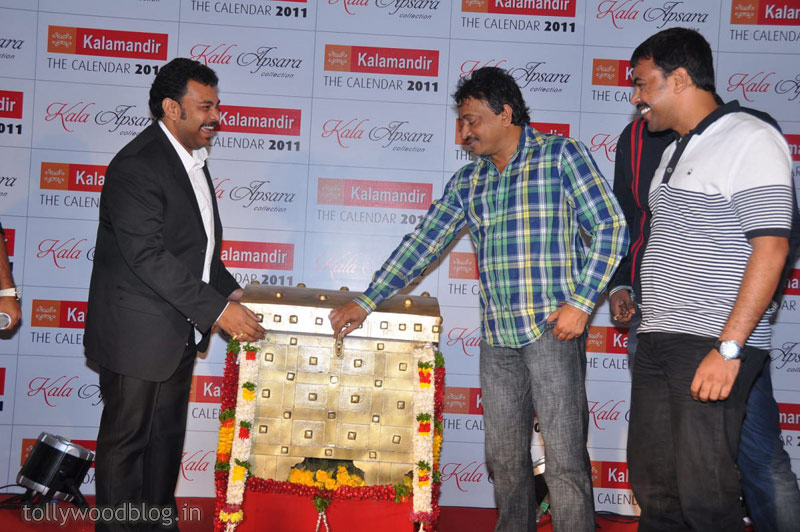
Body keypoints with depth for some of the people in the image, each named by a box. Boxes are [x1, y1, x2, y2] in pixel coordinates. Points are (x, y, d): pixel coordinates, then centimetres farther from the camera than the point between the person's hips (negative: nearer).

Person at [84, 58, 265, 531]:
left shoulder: (194, 158, 10)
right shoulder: (136, 166, -20)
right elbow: (148, 257, -27)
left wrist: (229, 289, 4)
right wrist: (217, 310, -27)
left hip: (181, 330, 9)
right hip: (137, 332, -9)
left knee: (168, 435, 18)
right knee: (127, 435, 6)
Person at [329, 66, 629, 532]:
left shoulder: (561, 154, -1)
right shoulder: (467, 182, 14)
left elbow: (611, 228, -5)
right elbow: (423, 244, 15)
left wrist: (581, 302, -11)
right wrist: (366, 302, 12)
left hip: (552, 330, -5)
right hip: (497, 336, 6)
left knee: (564, 458, -4)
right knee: (504, 458, 12)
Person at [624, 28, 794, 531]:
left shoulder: (750, 139, -7)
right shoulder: (675, 152, 20)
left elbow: (771, 249, -15)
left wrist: (728, 347, -21)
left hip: (715, 345, -8)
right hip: (658, 340, 8)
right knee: (653, 489, 11)